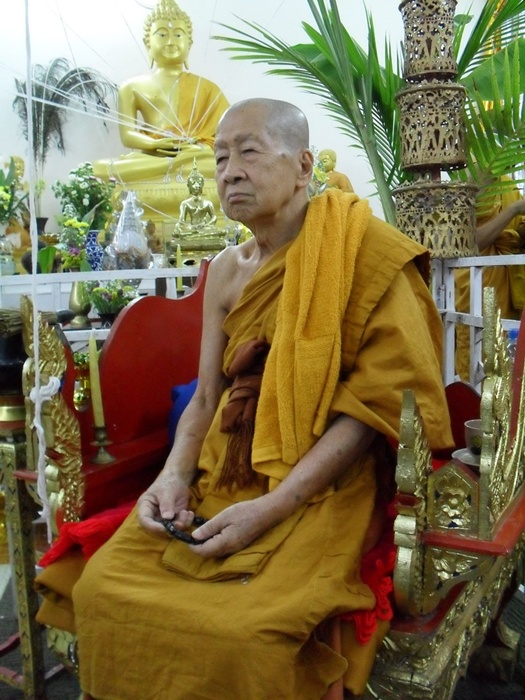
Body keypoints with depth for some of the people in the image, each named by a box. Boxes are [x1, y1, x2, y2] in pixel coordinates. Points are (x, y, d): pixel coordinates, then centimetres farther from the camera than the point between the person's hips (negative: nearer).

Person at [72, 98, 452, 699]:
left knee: (244, 633, -26)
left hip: (322, 487, -5)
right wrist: (174, 476, -8)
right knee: (100, 588, -8)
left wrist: (273, 507, -20)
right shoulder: (226, 270, 10)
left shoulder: (358, 249, -8)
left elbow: (375, 401, -14)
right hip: (223, 476, 6)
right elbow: (206, 399, 11)